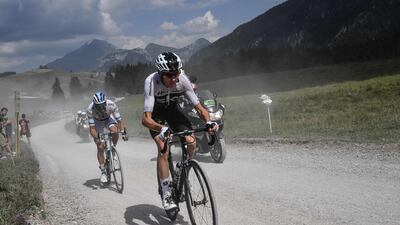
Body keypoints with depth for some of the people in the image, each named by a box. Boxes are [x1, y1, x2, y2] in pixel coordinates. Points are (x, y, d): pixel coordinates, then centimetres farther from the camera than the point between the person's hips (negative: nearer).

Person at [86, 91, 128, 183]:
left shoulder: (111, 105, -33)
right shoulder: (90, 109, -35)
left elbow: (119, 120, -29)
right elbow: (92, 128, -34)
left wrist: (123, 132, -43)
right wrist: (96, 139, -49)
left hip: (108, 119, 1)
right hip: (97, 122, -1)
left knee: (115, 131, -33)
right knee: (100, 147, -10)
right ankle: (103, 171, 3)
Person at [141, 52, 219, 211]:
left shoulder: (183, 80, -28)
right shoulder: (151, 82, -36)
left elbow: (199, 107, -23)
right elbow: (146, 118, -42)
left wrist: (209, 121, -44)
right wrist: (162, 129, -61)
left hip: (172, 110, 3)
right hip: (156, 114, -3)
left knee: (191, 142, -16)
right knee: (163, 148, -23)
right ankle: (166, 194, -11)